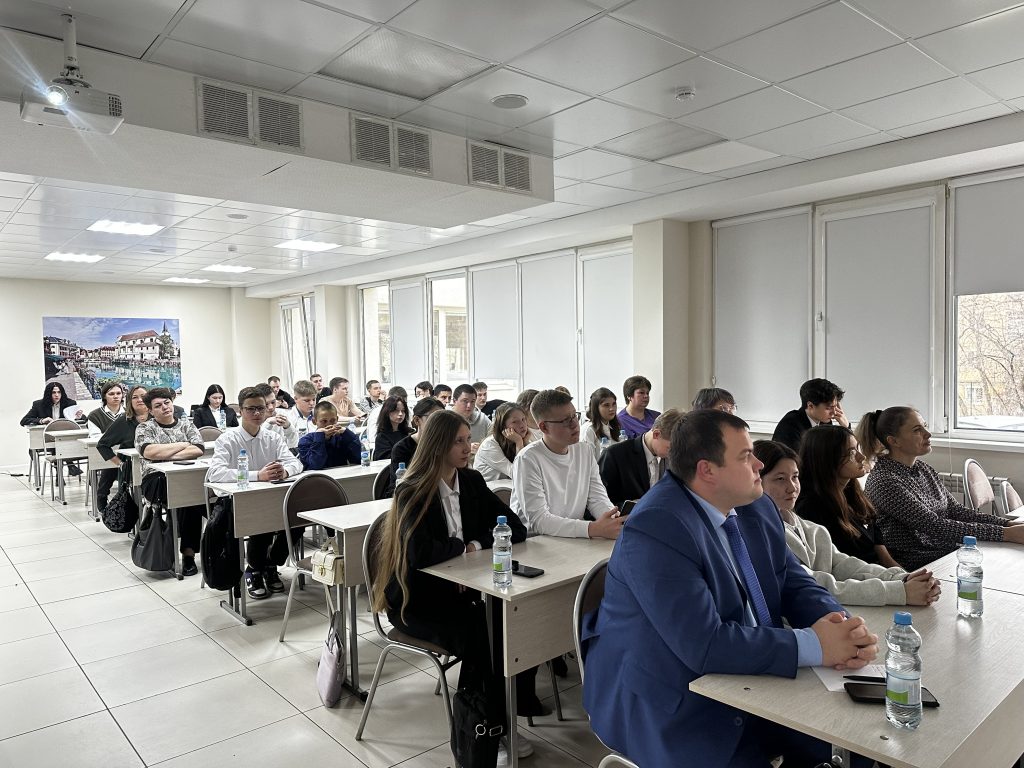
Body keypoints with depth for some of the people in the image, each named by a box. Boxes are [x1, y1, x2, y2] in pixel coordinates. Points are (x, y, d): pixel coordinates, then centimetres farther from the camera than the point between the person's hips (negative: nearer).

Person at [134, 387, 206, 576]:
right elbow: (149, 452, -8)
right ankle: (189, 550, -26)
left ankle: (189, 552, -26)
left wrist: (166, 455, -6)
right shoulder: (145, 428, 13)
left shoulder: (186, 424, 19)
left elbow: (198, 450, 1)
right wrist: (183, 444, 0)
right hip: (157, 478, -2)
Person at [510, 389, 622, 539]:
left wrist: (616, 521, -18)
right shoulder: (527, 459, -14)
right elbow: (538, 521, -21)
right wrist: (594, 528, -30)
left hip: (576, 539, 6)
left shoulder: (586, 452, 8)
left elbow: (598, 499, 4)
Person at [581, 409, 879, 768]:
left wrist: (842, 627, -15)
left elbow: (795, 584, 7)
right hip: (670, 702, -7)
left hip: (750, 676, 7)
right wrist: (813, 645, -23)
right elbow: (704, 646, -28)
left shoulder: (757, 508, 2)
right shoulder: (656, 529, -25)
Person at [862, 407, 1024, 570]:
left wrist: (1008, 524, -4)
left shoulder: (923, 468, 9)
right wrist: (1005, 533, -21)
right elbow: (935, 526, -21)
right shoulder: (883, 482, -19)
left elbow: (955, 510, 9)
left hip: (948, 552, 8)